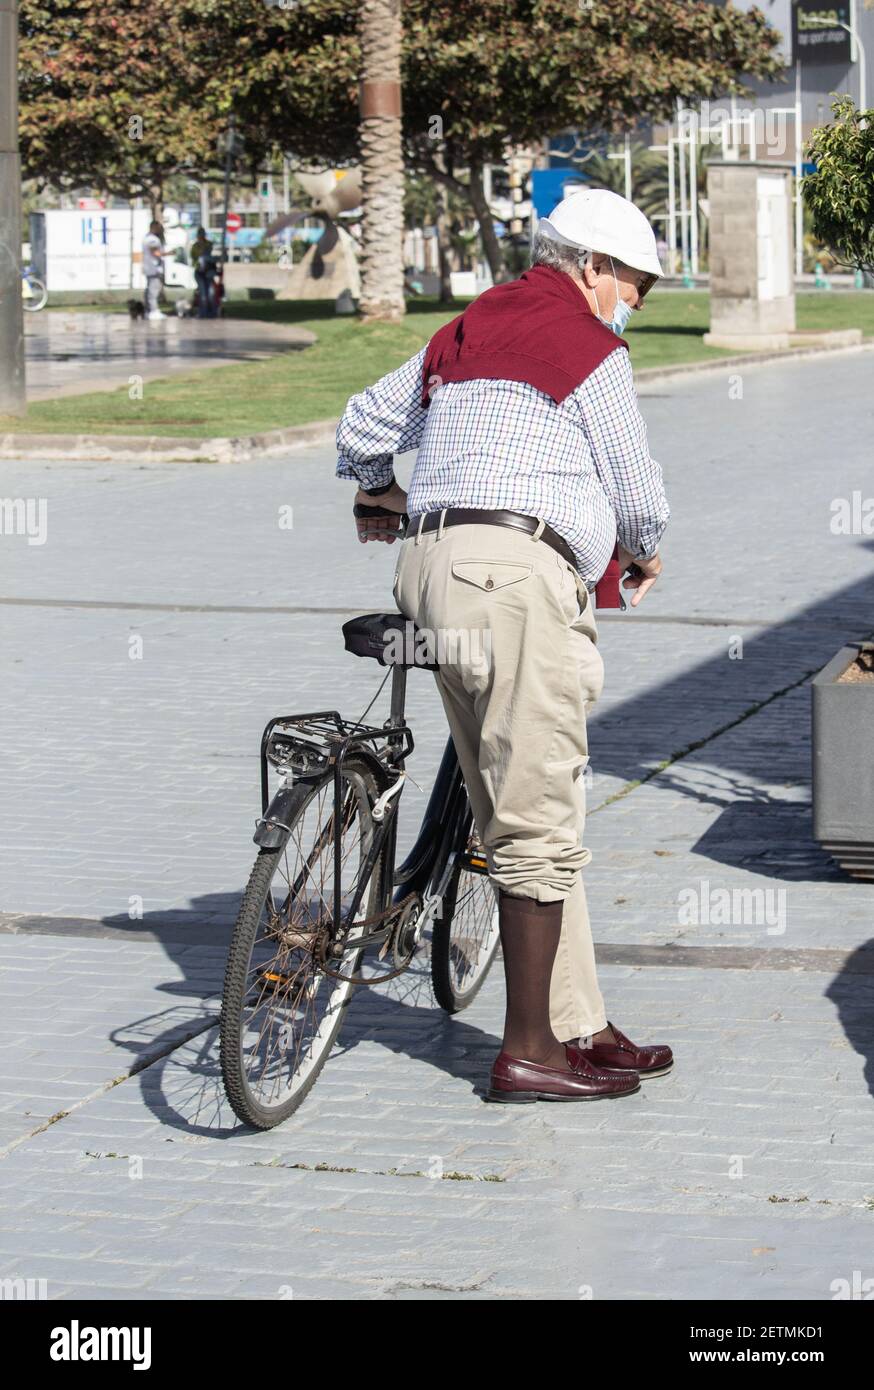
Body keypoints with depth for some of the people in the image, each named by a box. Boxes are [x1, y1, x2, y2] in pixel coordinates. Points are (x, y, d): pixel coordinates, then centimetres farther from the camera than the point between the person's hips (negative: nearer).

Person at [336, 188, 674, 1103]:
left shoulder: (462, 334, 23)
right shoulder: (589, 347, 0)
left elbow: (361, 428, 31)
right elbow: (634, 487, 2)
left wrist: (378, 494, 52)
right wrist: (641, 555, 24)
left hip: (433, 561, 9)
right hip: (519, 570, -9)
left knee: (521, 817, 10)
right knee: (539, 823, -6)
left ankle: (578, 1026, 14)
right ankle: (527, 1052, -4)